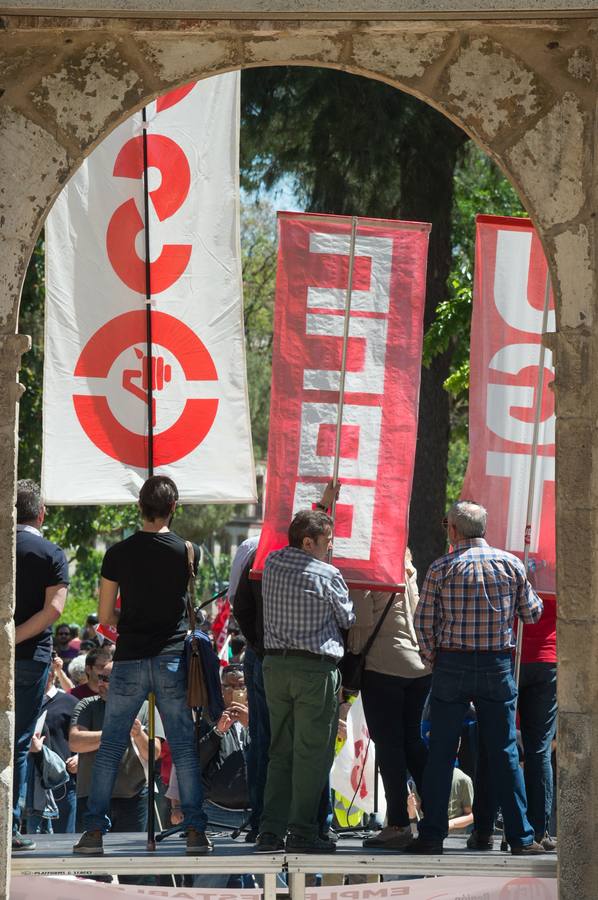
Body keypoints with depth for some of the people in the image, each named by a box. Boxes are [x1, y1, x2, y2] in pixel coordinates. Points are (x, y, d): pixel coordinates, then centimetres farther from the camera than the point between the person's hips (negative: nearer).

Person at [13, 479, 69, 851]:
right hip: (31, 657, -3)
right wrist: (16, 638, -14)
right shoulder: (52, 555, -2)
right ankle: (11, 827, -3)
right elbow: (54, 608, -14)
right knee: (19, 745, 0)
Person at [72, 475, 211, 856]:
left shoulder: (119, 553, -2)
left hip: (129, 659, 0)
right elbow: (195, 607, 10)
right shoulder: (189, 552, -2)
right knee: (184, 748, 4)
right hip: (173, 660, 0)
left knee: (110, 748, 6)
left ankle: (95, 830, 3)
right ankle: (196, 831, 0)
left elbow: (106, 616, 2)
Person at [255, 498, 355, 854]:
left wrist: (320, 509, 33)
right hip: (316, 668, -6)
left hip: (275, 664, 6)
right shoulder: (328, 575, -10)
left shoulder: (273, 564, 5)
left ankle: (271, 830, 6)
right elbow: (347, 619, 2)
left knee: (280, 752, 11)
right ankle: (302, 832, -2)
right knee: (311, 754, -1)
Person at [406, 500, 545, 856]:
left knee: (441, 752, 5)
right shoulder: (511, 564, -1)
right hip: (498, 666, 1)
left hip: (452, 665, -1)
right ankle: (521, 837, 4)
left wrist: (433, 658, 11)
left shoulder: (441, 568, -5)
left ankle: (432, 835, 5)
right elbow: (532, 613, 5)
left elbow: (424, 621, -4)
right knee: (505, 752, 5)